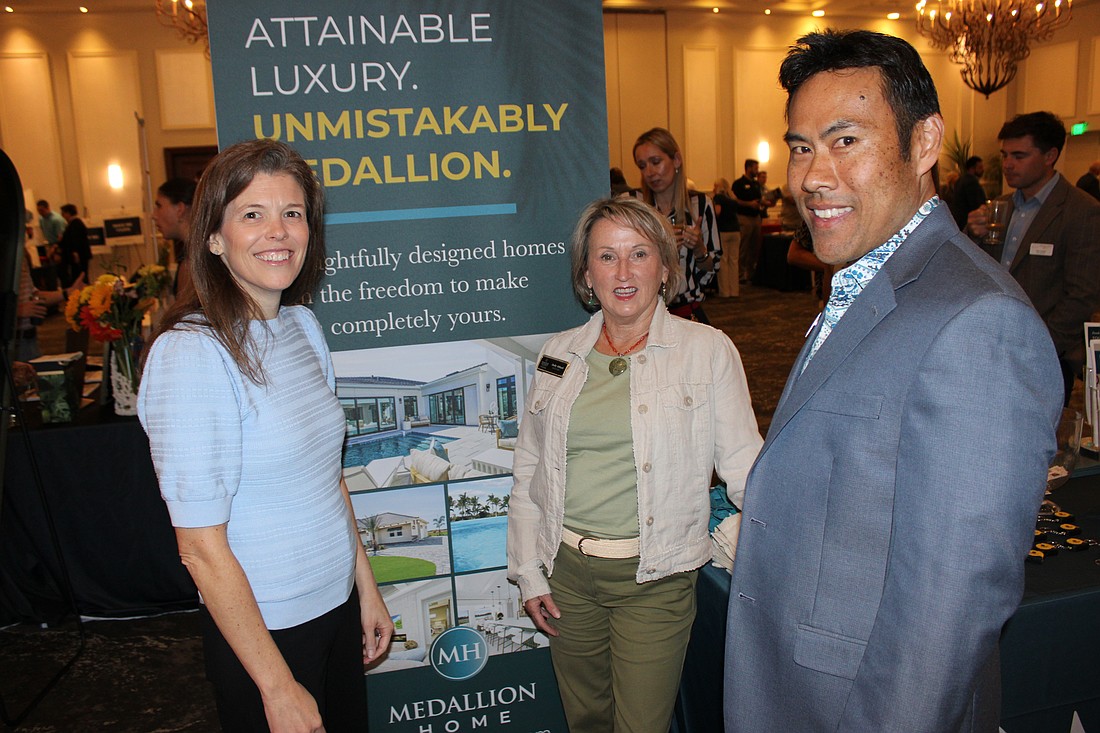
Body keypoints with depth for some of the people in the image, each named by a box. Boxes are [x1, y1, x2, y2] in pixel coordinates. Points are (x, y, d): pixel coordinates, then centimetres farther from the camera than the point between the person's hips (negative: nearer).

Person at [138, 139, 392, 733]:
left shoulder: (303, 326, 1)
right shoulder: (191, 354, -21)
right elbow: (202, 547, -20)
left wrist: (367, 588, 11)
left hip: (337, 607, 7)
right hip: (264, 628, -7)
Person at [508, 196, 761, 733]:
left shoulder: (707, 351, -5)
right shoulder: (559, 355, 4)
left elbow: (742, 463, -6)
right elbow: (528, 471, 10)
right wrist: (528, 571, 6)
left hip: (655, 579, -3)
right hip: (566, 572, 3)